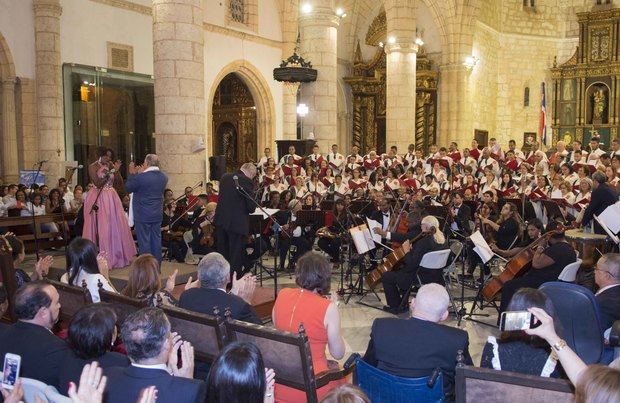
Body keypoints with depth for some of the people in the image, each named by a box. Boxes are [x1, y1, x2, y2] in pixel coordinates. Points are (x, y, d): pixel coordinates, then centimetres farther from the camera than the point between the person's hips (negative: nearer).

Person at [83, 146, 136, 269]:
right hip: (99, 200, -5)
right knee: (101, 229, -4)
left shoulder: (111, 166, 9)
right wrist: (108, 172, -18)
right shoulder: (92, 167, -4)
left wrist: (116, 170, -9)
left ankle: (116, 256, 14)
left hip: (112, 199, 5)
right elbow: (98, 184, -14)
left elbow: (120, 182, 3)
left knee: (116, 226, 4)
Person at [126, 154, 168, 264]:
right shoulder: (164, 177, 2)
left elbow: (128, 188, -4)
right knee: (156, 240, 12)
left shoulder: (141, 177, -19)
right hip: (157, 214, 6)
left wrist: (132, 174, 8)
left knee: (144, 241, 2)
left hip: (142, 215, -6)